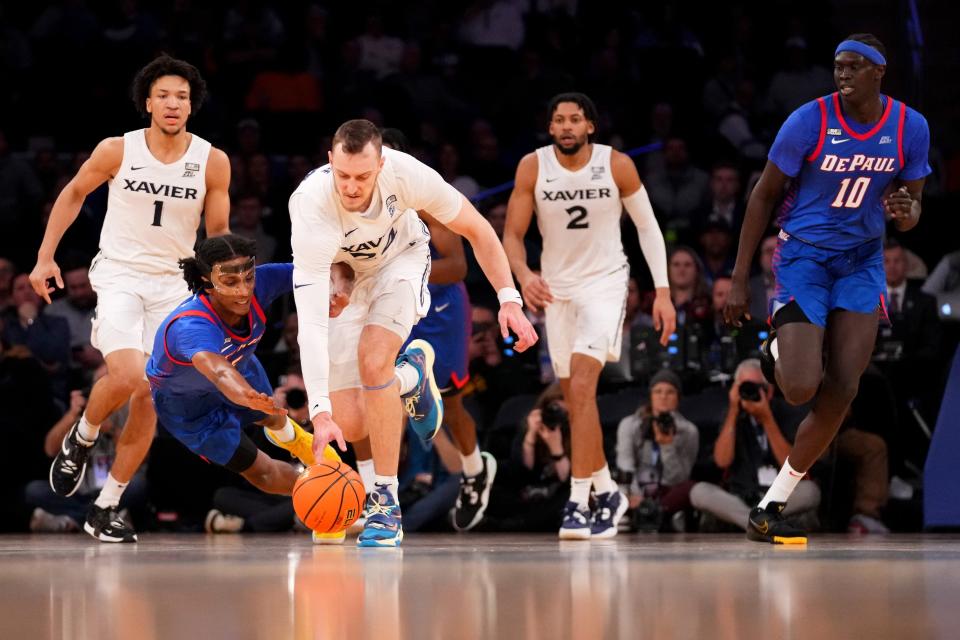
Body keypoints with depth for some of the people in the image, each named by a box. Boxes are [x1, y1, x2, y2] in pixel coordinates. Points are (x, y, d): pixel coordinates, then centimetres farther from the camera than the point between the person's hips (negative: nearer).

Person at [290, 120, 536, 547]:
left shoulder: (406, 173, -33)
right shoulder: (311, 207, -39)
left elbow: (475, 229, -13)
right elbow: (311, 322, -43)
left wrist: (509, 299, -21)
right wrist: (320, 413, -49)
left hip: (400, 257, 0)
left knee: (373, 360, -29)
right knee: (349, 427, -5)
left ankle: (387, 504, -17)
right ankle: (412, 373, 29)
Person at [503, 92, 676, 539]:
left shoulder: (617, 165, -11)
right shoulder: (533, 167, -7)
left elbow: (647, 226, 0)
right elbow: (512, 235, -5)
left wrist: (663, 291, -5)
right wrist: (524, 276, -26)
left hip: (605, 283, -3)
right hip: (557, 288, 3)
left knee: (582, 386, -22)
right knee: (576, 401, 10)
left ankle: (578, 503, -23)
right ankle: (607, 493, 30)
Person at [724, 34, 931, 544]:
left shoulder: (910, 128, -4)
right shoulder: (809, 121, -14)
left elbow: (911, 203, 9)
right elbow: (763, 196, -5)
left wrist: (906, 215, -18)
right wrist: (740, 279, -7)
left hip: (861, 262, 4)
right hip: (803, 257, -4)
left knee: (840, 392, -7)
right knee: (801, 389, -18)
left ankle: (769, 508, 4)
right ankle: (778, 351, 22)